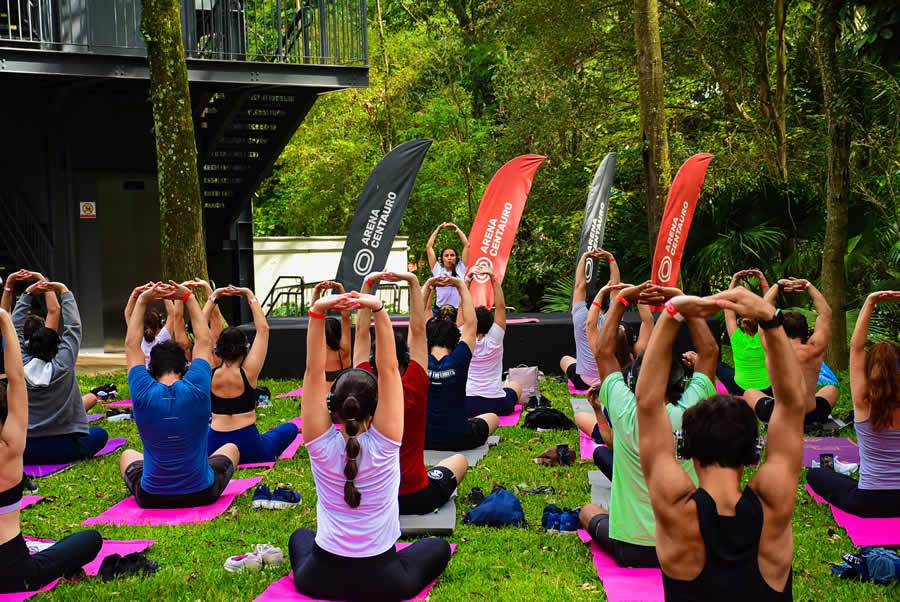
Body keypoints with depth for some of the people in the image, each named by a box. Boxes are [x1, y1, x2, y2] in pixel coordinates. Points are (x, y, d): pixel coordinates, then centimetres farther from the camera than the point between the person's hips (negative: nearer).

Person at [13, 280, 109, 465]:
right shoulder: (63, 367, -12)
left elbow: (16, 328, 4)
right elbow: (73, 326, -6)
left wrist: (27, 294, 6)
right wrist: (64, 291, -1)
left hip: (25, 450, 3)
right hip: (63, 448, -2)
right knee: (100, 434, 22)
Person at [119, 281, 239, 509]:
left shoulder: (144, 395, -14)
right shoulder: (197, 390, -15)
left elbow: (131, 345, 1)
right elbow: (204, 342, 0)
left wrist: (142, 302, 3)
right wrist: (189, 298, 5)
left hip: (151, 497, 1)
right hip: (202, 494, -1)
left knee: (128, 455, 33)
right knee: (231, 449, 31)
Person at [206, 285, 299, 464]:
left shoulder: (210, 373, -4)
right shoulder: (248, 373, -10)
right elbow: (263, 329, -3)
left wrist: (213, 298, 6)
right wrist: (251, 297, 2)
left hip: (214, 450, 2)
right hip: (249, 448, -2)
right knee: (291, 428, 22)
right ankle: (267, 455, 7)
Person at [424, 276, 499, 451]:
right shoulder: (458, 360, -17)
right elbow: (470, 324, -7)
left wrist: (427, 286, -2)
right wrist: (461, 286, -3)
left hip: (423, 439, 2)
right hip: (459, 440, -1)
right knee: (492, 417, 27)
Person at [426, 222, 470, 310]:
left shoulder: (460, 269, 11)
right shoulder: (437, 270, 11)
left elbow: (466, 245, 12)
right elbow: (429, 246, 12)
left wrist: (456, 228, 16)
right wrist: (438, 228, 17)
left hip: (460, 309, 0)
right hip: (441, 309, 0)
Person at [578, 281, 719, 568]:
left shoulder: (625, 413, -17)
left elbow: (602, 352, -4)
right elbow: (709, 351, -5)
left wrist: (621, 300, -2)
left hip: (629, 549, 0)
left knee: (589, 510, 31)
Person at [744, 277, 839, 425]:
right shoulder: (814, 350, -9)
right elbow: (826, 313, 5)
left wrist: (778, 285, 11)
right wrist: (808, 285, 10)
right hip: (811, 417, 1)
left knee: (749, 393, 30)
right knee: (832, 389, 32)